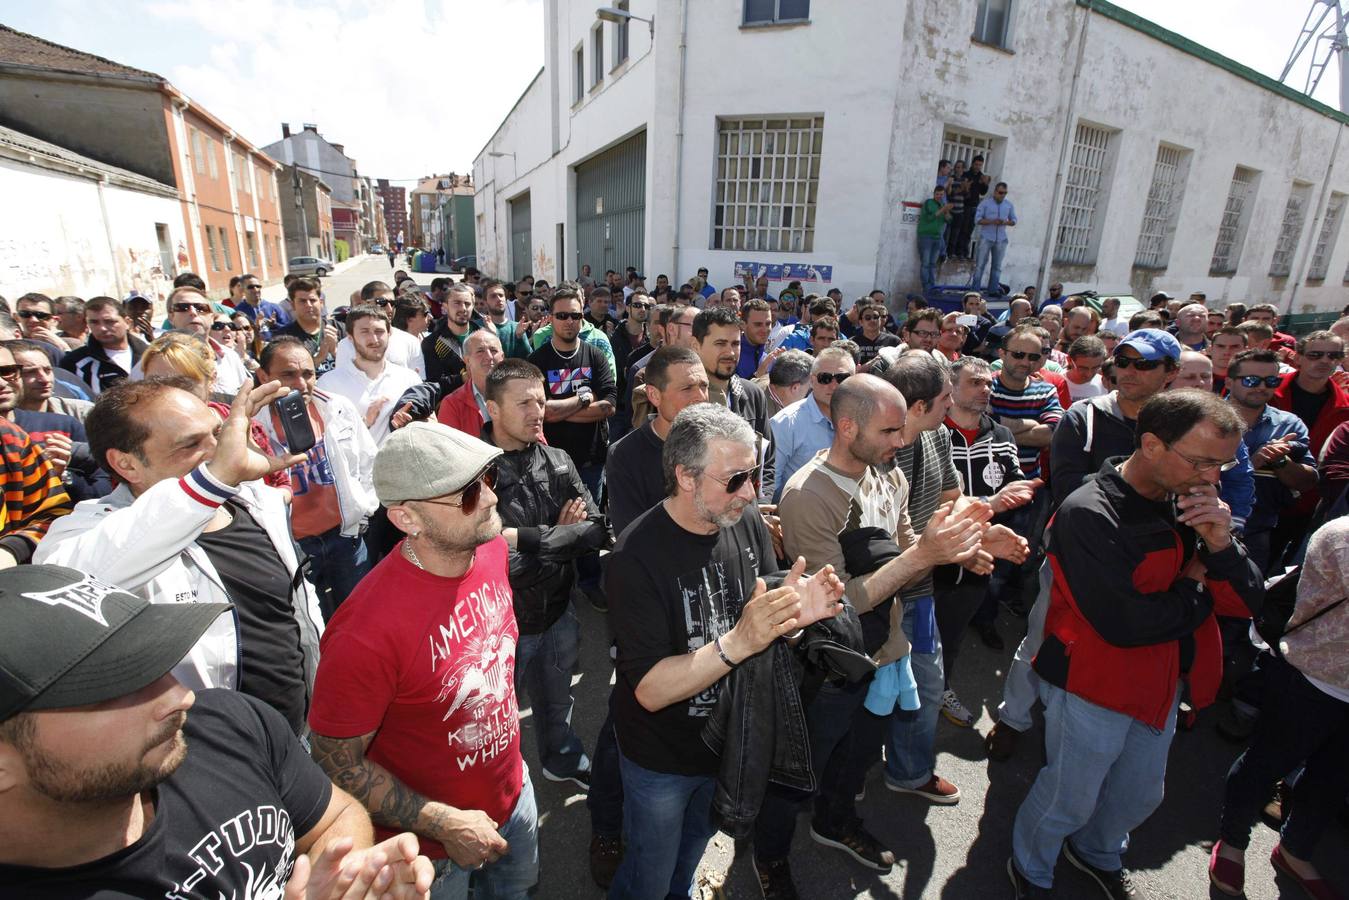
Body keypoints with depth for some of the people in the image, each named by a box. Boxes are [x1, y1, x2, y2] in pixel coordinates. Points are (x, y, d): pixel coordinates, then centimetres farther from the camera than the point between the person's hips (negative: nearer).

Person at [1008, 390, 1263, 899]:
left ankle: (1098, 854, 56)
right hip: (1093, 685, -7)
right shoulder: (1089, 515, -27)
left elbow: (1248, 603, -4)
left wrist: (1220, 544, -23)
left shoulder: (1190, 505, -4)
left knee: (1141, 794, 26)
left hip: (1160, 681, 7)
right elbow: (1126, 623, -31)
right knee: (1070, 799, 13)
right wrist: (1195, 590, -13)